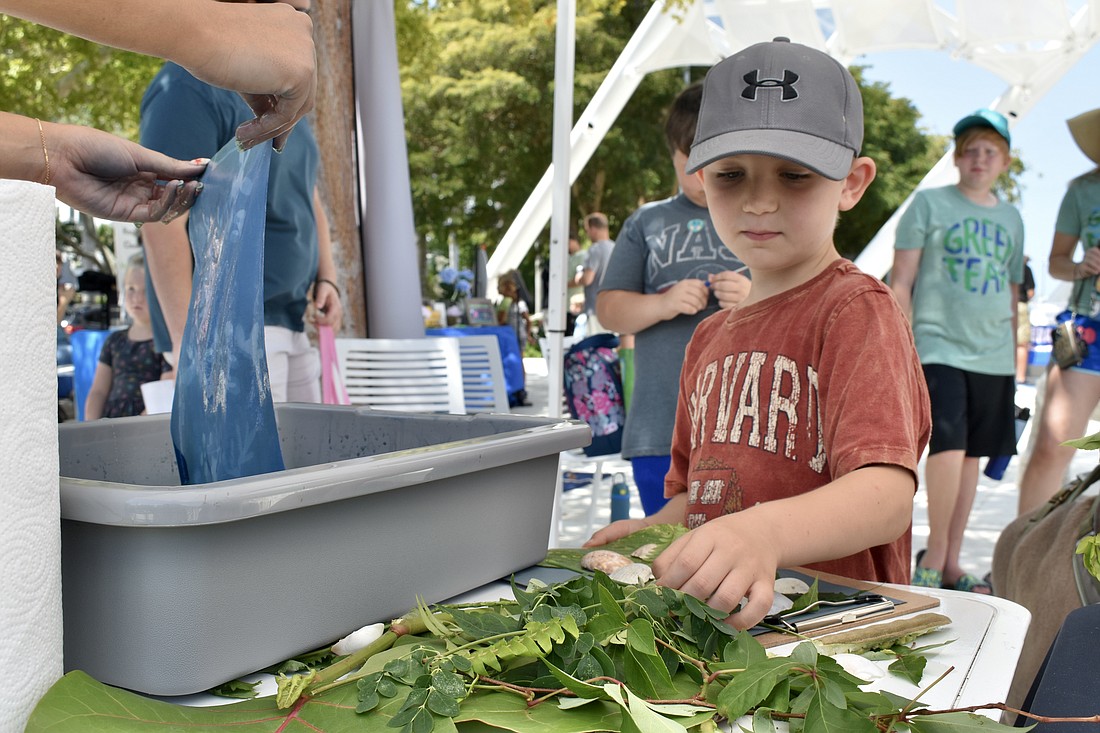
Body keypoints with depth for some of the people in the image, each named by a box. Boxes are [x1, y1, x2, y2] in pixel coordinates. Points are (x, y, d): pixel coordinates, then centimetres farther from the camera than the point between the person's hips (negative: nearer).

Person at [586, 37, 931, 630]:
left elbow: (888, 494, -24)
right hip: (714, 622, 7)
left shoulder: (857, 309, -9)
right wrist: (654, 532, 1)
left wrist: (766, 533, -43)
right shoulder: (710, 337, 14)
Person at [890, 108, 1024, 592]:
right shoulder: (929, 204, 2)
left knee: (972, 456, 7)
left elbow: (1012, 294, 21)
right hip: (939, 347, -5)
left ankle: (951, 562, 17)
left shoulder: (1010, 218, 15)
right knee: (949, 447, -17)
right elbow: (900, 283, -1)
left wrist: (1014, 359, 19)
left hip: (993, 355, 5)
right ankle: (934, 554, 1)